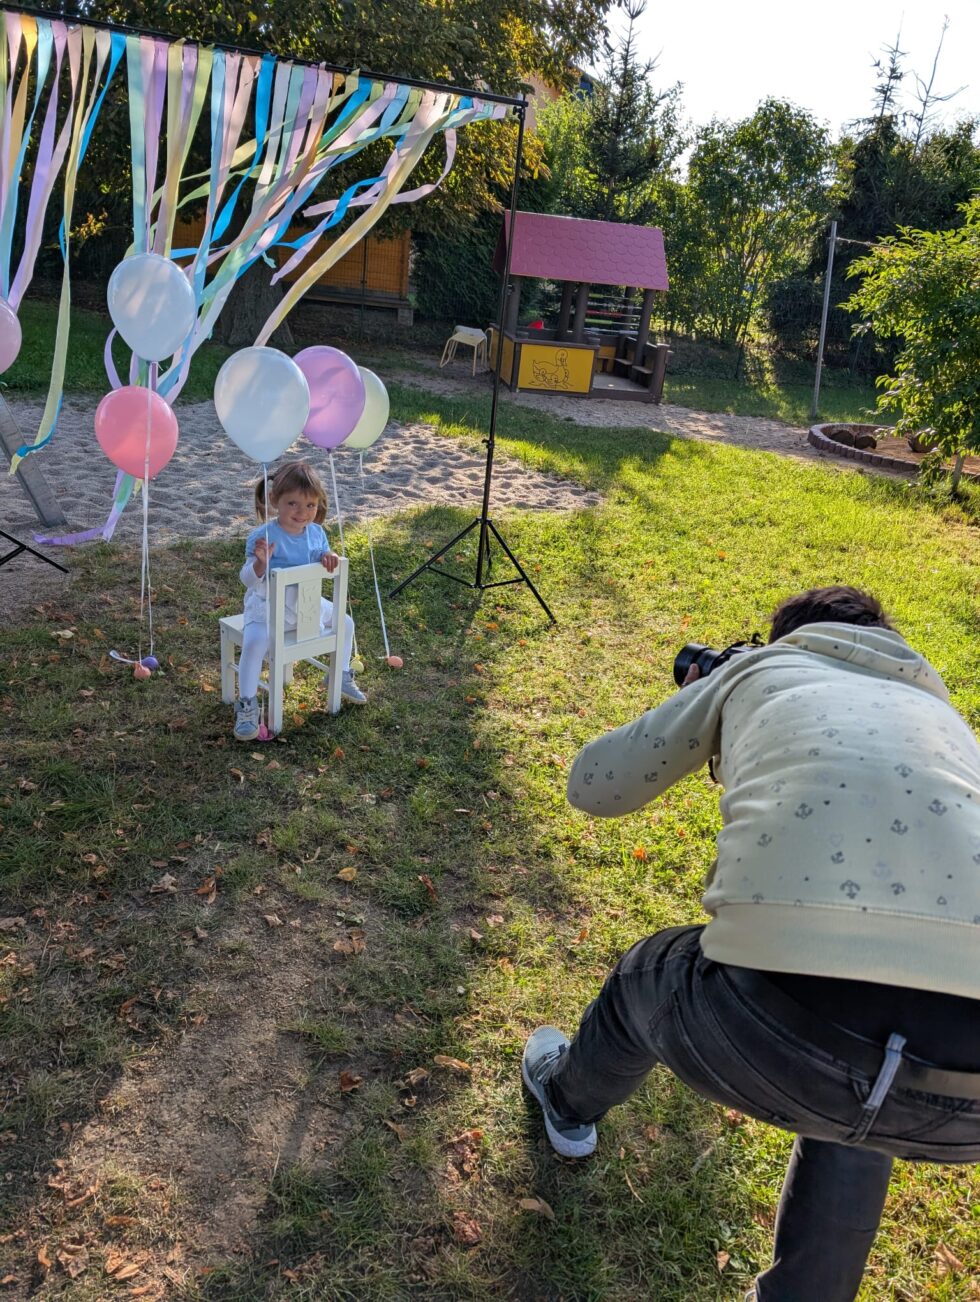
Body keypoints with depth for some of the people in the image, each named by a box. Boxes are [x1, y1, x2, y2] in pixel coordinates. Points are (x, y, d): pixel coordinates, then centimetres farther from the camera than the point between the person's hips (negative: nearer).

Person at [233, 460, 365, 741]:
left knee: (345, 622, 12)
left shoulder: (316, 533, -3)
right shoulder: (262, 537, -22)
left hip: (308, 602, 6)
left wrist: (329, 558, -16)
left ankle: (341, 677, 35)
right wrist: (260, 563, -44)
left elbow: (325, 570, 8)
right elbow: (249, 581, -22)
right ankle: (247, 705, -15)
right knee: (255, 641, -30)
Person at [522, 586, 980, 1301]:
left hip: (779, 1021, -3)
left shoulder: (762, 668, 22)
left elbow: (592, 787, 27)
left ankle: (569, 1103, 63)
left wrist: (690, 717, 45)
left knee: (647, 981, 33)